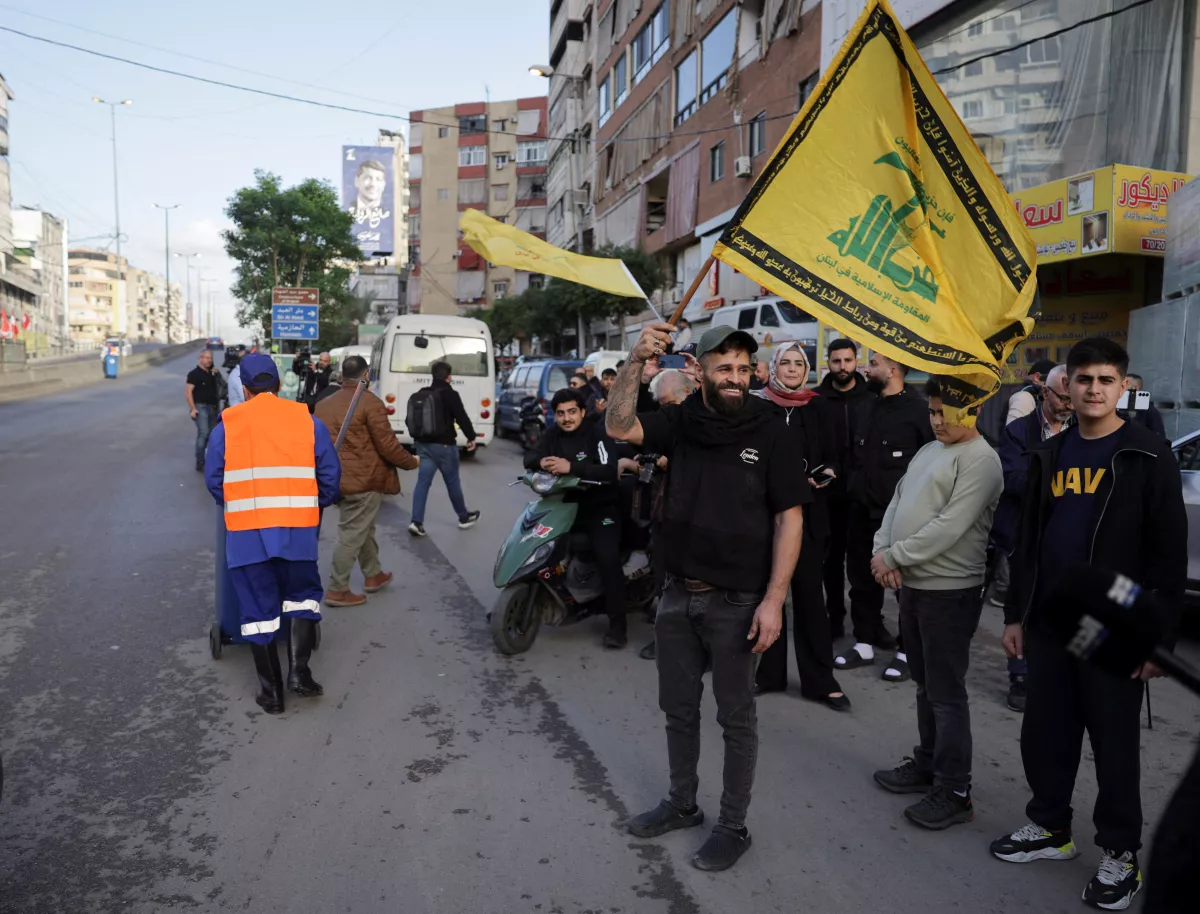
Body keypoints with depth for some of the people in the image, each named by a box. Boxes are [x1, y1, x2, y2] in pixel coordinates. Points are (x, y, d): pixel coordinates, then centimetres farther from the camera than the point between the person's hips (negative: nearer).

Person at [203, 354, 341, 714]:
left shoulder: (226, 425, 1)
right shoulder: (308, 421, 2)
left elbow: (213, 480, 6)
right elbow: (331, 475, 4)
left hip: (246, 531, 0)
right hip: (297, 529, 0)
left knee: (258, 608, 9)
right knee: (302, 595, 21)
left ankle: (271, 692, 16)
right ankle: (299, 669, 9)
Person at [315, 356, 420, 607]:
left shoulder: (323, 404, 11)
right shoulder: (370, 403, -13)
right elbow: (387, 445, -15)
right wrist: (412, 462, 1)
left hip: (337, 479, 8)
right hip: (364, 479, -8)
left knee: (362, 529, 22)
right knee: (352, 535, -1)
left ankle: (373, 575, 34)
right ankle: (337, 590, 3)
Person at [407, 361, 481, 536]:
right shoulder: (450, 395, -11)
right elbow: (462, 418, -15)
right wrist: (471, 437, -3)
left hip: (423, 444, 6)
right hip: (443, 445, -6)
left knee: (423, 482, 3)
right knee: (452, 482, 8)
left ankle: (416, 522, -7)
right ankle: (464, 517, 23)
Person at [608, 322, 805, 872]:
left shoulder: (770, 433, -9)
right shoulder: (680, 422, 0)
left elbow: (788, 519, -10)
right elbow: (619, 427, -14)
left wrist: (773, 600, -15)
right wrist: (637, 362, -26)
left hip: (738, 602, -4)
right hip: (679, 595, 4)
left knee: (736, 718, 10)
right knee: (678, 708, 19)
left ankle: (734, 826, 28)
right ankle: (682, 804, 39)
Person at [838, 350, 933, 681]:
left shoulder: (918, 409, -9)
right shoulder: (863, 408, 12)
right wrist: (852, 485, 13)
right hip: (862, 510, 7)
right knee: (861, 579, 12)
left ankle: (908, 650, 17)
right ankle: (865, 642, 25)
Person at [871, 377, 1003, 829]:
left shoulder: (980, 460, -14)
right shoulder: (928, 451, 14)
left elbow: (948, 527, -21)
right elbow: (896, 504, 12)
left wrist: (893, 557, -17)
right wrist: (882, 552, -4)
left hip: (949, 590, -8)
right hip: (913, 584, 8)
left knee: (947, 693, -1)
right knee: (926, 685, 19)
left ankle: (954, 792, 10)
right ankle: (927, 764, 33)